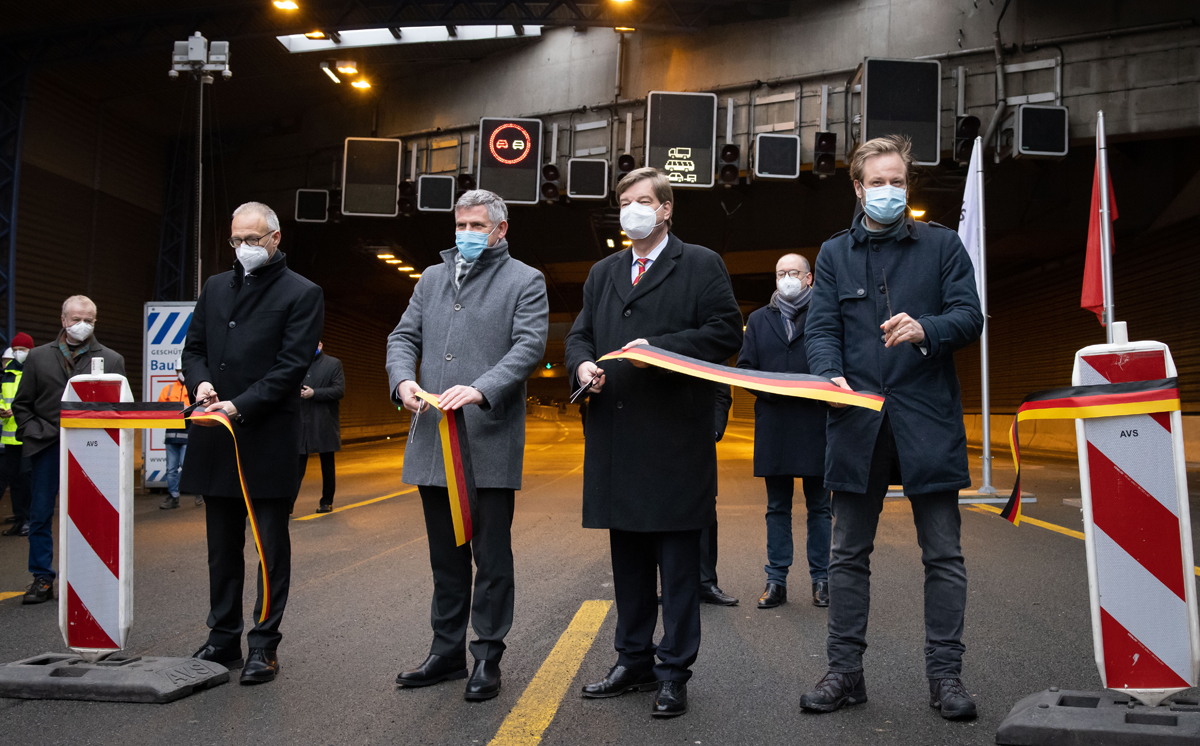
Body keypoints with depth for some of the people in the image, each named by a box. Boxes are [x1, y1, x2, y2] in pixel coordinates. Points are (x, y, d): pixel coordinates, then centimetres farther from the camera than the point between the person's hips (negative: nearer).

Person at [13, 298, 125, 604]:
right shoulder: (38, 357, 11)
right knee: (40, 516, 4)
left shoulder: (112, 360, 8)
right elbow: (21, 404, 12)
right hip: (47, 448, 2)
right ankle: (42, 579, 13)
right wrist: (34, 432, -2)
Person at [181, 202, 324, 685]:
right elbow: (193, 348, 18)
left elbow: (292, 366, -11)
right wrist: (201, 382, -4)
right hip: (216, 436, 6)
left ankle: (264, 646, 11)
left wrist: (240, 406, -19)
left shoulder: (302, 294, -3)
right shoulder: (215, 287, 16)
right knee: (222, 545, 14)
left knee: (271, 545, 2)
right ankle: (223, 639, 26)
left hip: (269, 437, -6)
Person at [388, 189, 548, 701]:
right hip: (432, 441, 5)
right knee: (445, 558, 15)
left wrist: (480, 390, -25)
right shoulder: (432, 278, 18)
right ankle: (447, 652, 27)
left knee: (491, 559, 3)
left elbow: (529, 346, -11)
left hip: (490, 443, -5)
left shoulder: (524, 281, 2)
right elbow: (403, 337, 14)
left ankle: (487, 658, 16)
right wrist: (403, 379, -8)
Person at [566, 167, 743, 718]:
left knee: (679, 564, 2)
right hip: (616, 436, 6)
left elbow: (726, 332, -6)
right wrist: (582, 364, -2)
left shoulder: (701, 265, 3)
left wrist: (659, 348, -16)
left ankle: (674, 673, 13)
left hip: (677, 439, -5)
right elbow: (579, 335, 21)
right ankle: (634, 662, 27)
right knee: (627, 558, 14)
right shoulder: (602, 273, 20)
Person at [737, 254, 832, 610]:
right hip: (773, 424, 3)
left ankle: (821, 579, 15)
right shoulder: (759, 320, 16)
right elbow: (744, 367, 11)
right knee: (777, 507, 8)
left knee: (819, 506, 5)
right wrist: (767, 389, -7)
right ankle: (776, 581, 14)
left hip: (816, 424, -3)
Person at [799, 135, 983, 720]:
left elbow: (970, 317, 0)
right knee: (848, 554, 7)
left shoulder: (942, 245, 9)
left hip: (927, 418, -1)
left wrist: (925, 328, -21)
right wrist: (832, 376, -16)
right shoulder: (834, 253, 13)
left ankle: (945, 673, 15)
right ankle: (845, 670, 17)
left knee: (943, 552, 3)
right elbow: (820, 329, 4)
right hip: (857, 418, 2)